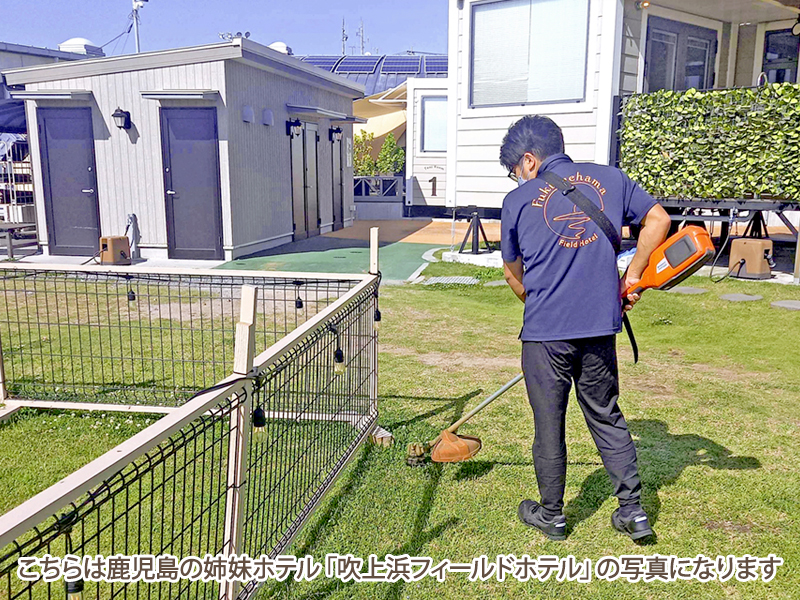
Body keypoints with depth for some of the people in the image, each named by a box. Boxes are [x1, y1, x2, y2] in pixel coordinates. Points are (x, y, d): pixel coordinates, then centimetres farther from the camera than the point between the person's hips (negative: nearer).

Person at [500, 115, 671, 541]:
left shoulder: (519, 199, -2)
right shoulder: (610, 178, 5)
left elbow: (513, 274, 7)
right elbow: (658, 220, 10)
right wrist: (631, 278, 14)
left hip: (545, 334, -3)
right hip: (601, 328, 3)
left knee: (549, 425, 12)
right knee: (607, 417, 19)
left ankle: (551, 516, 28)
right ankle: (633, 511, 24)